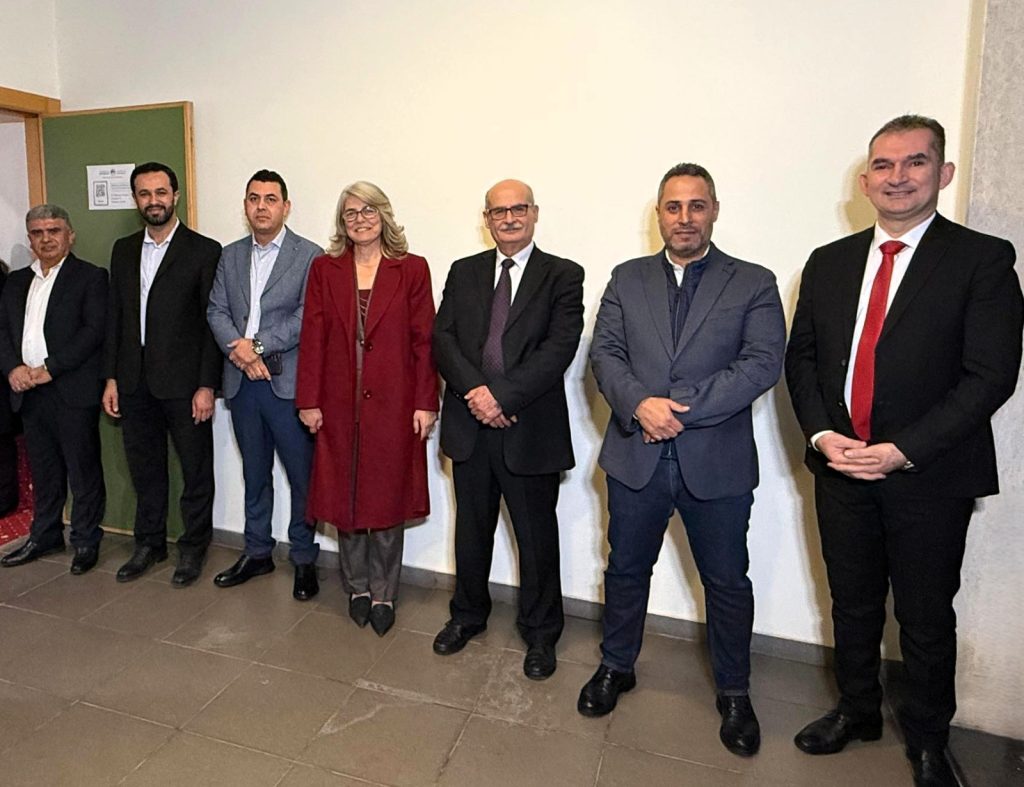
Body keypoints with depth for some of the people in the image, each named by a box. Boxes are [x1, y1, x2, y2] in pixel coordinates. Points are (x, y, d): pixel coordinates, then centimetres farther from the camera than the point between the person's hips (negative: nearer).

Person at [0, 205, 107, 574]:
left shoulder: (91, 277, -2)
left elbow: (94, 330, -11)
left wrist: (49, 369, -14)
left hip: (73, 390, -6)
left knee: (83, 470, 1)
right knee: (43, 470, 16)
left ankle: (86, 540, 13)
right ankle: (45, 535, 29)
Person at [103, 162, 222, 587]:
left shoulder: (204, 251, -5)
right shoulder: (123, 250, 12)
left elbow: (212, 323, -9)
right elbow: (115, 317, 13)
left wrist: (206, 385, -13)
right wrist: (111, 378, 8)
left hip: (184, 382, -5)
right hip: (135, 383, 5)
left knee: (196, 472, 6)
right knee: (145, 470, 16)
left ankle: (193, 547, 23)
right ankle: (149, 543, 33)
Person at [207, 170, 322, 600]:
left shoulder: (310, 256, -3)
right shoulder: (230, 256, 14)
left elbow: (307, 318, -12)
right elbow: (216, 311, 9)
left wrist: (257, 345, -14)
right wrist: (237, 347, -10)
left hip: (288, 382, -5)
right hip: (242, 381, 5)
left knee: (303, 475, 2)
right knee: (254, 474, 16)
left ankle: (304, 558, 18)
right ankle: (257, 553, 30)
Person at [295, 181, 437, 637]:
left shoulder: (411, 269, 0)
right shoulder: (325, 269, 6)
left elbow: (424, 340, -3)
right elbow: (312, 339, 3)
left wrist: (425, 403, -7)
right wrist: (308, 400, -1)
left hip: (392, 403, -2)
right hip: (339, 404, 2)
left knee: (388, 498, 6)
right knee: (344, 494, 10)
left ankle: (383, 594, 24)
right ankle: (357, 587, 30)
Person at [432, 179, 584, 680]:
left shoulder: (563, 276, -1)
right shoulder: (463, 272, 10)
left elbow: (559, 349, -12)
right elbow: (442, 338, 1)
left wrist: (502, 393, -19)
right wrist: (474, 390, -15)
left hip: (531, 427, -3)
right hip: (470, 423, 3)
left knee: (537, 536, 9)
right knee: (471, 528, 18)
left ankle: (540, 634, 29)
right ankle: (468, 615, 39)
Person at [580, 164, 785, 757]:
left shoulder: (754, 284, 0)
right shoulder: (628, 279, 8)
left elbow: (764, 363, -11)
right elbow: (605, 353, 0)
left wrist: (683, 408, -20)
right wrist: (639, 404, -19)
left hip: (717, 462, -1)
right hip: (637, 456, 2)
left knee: (728, 582, 12)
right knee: (626, 569, 16)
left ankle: (734, 693, 34)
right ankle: (617, 666, 39)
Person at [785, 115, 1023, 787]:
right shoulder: (828, 263, 7)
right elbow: (801, 358, 7)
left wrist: (903, 450, -20)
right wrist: (821, 435, -8)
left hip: (930, 478, -3)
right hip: (840, 466, 4)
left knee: (926, 617, 13)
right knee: (853, 604, 18)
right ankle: (857, 712, 40)